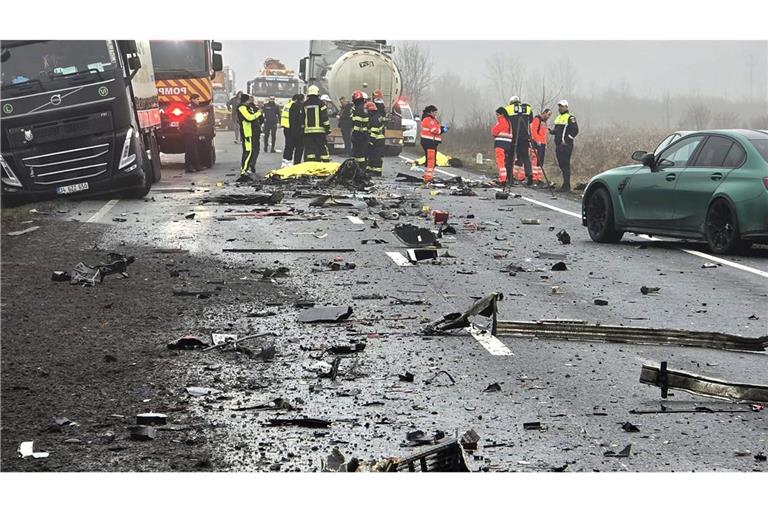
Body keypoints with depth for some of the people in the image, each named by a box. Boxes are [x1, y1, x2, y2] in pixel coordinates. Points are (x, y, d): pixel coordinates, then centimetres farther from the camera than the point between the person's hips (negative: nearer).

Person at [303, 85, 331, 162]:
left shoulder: (304, 105, 9)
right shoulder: (321, 103, -3)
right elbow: (325, 118, -7)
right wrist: (328, 129, -2)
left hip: (307, 131, 3)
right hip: (320, 131, -3)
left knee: (309, 150, 2)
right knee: (323, 150, 3)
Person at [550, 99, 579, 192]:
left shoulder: (570, 117, -6)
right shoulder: (558, 118, 21)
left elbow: (575, 130, -13)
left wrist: (567, 140, -17)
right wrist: (553, 131, 6)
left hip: (566, 146, -9)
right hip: (558, 145, 9)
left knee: (565, 165, -10)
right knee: (561, 165, 10)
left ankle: (566, 186, -9)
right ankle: (565, 184, 17)